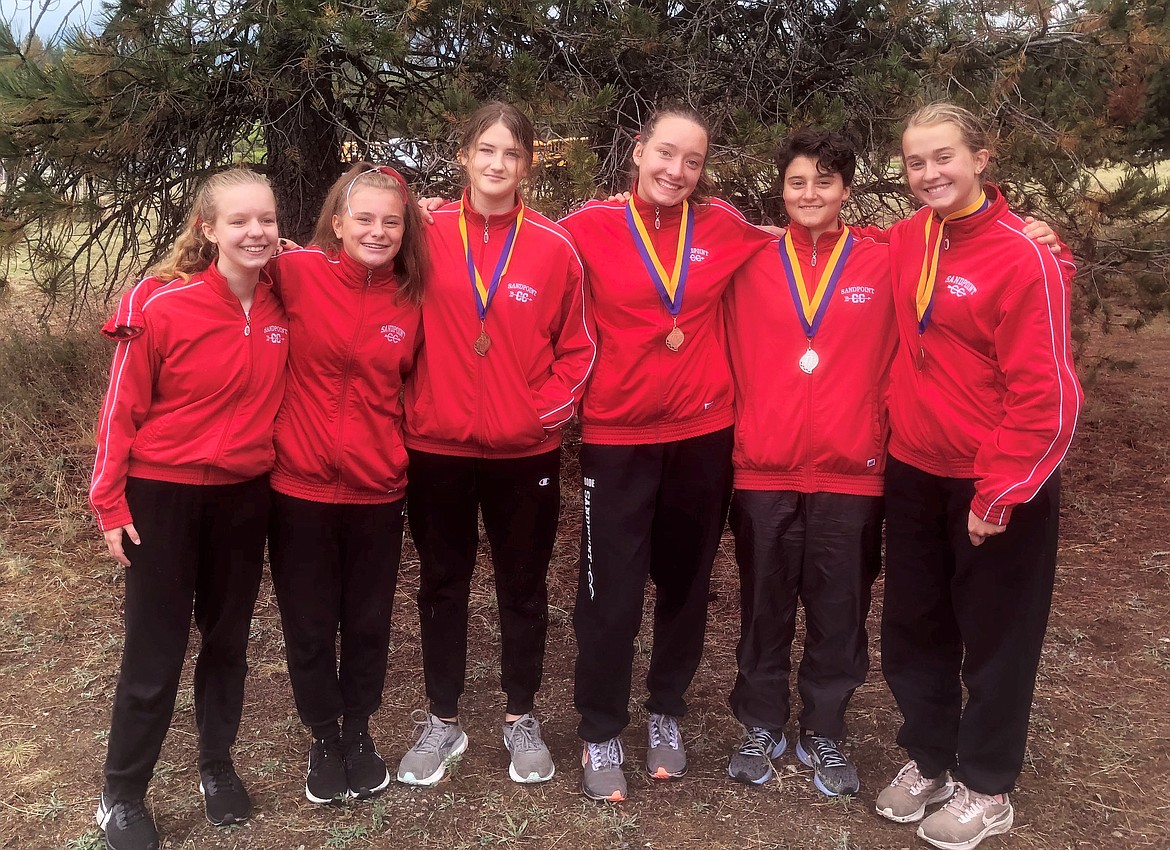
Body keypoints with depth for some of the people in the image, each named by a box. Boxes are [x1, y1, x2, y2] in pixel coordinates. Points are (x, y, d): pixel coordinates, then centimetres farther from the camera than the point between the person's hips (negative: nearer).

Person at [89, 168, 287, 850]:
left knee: (228, 639, 17)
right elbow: (123, 407, -10)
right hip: (164, 495, -4)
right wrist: (111, 502, -8)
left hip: (245, 496, 4)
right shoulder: (160, 303, -17)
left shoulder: (282, 305, -5)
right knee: (156, 652, 5)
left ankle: (218, 764, 37)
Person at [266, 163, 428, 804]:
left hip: (378, 488, 2)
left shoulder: (411, 299, 0)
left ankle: (359, 731, 38)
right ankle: (323, 739, 35)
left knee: (368, 622, 16)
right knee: (309, 625, 13)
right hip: (300, 486, -2)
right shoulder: (298, 274, -9)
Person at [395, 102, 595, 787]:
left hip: (525, 451, -1)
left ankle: (522, 719, 30)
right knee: (442, 585, 12)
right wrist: (414, 405, -2)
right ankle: (443, 722, 29)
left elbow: (578, 344, 3)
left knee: (523, 586, 12)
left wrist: (551, 409, -6)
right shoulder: (428, 235, -2)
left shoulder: (555, 246, -3)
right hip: (438, 447, 1)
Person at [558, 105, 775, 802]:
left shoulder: (725, 228, 2)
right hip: (616, 437, -2)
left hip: (703, 435, 3)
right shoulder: (590, 227, -5)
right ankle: (601, 733, 21)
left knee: (685, 585, 14)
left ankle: (667, 713, 34)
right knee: (612, 594, 2)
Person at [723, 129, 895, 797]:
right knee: (764, 607, 12)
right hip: (763, 471, 1)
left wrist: (884, 439, -4)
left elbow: (895, 363, 2)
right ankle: (762, 725, 29)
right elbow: (735, 359, 7)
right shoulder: (752, 264, 4)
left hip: (850, 473, 0)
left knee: (839, 610, 9)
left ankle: (824, 732, 27)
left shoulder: (883, 263, 1)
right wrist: (740, 431, 1)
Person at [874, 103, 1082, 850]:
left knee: (995, 639, 11)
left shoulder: (1023, 257, -17)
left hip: (997, 485, -6)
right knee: (913, 627, 17)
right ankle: (927, 759, 37)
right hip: (915, 472, 6)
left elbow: (1047, 396, -18)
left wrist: (998, 494, -16)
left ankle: (986, 788, 29)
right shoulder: (906, 241, 2)